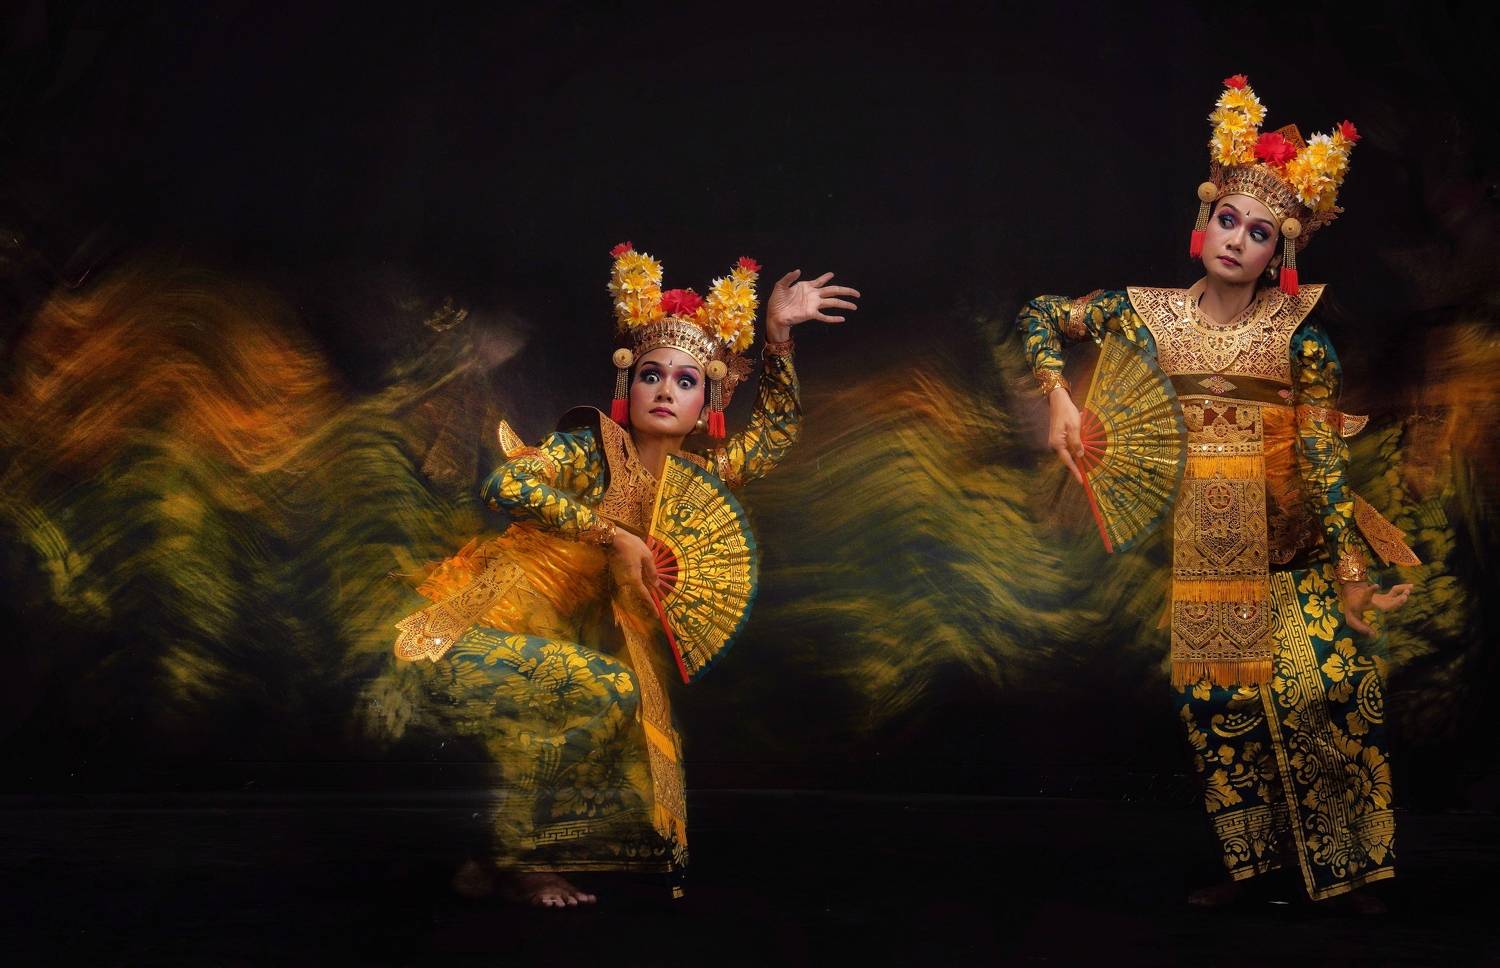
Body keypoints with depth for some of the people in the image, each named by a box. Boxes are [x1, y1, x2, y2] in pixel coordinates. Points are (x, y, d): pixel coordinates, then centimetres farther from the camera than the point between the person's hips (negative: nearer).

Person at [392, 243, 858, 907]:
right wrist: (614, 535, -23)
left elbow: (777, 429, 17)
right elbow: (506, 486, -26)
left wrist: (778, 333, 5)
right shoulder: (592, 446, -9)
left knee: (632, 797, -8)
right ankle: (508, 857, -15)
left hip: (554, 659, 6)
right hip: (475, 644, -6)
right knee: (608, 690, -30)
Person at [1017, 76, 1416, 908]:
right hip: (1189, 545, 2)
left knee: (1331, 681, -14)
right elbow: (1041, 314, 11)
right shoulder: (1151, 314, 3)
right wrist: (1058, 396, -3)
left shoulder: (1300, 337, -2)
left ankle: (1346, 863, 3)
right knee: (1214, 699, 2)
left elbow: (1326, 459, -4)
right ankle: (1241, 861, 16)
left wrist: (1354, 568, -7)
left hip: (1284, 544, -1)